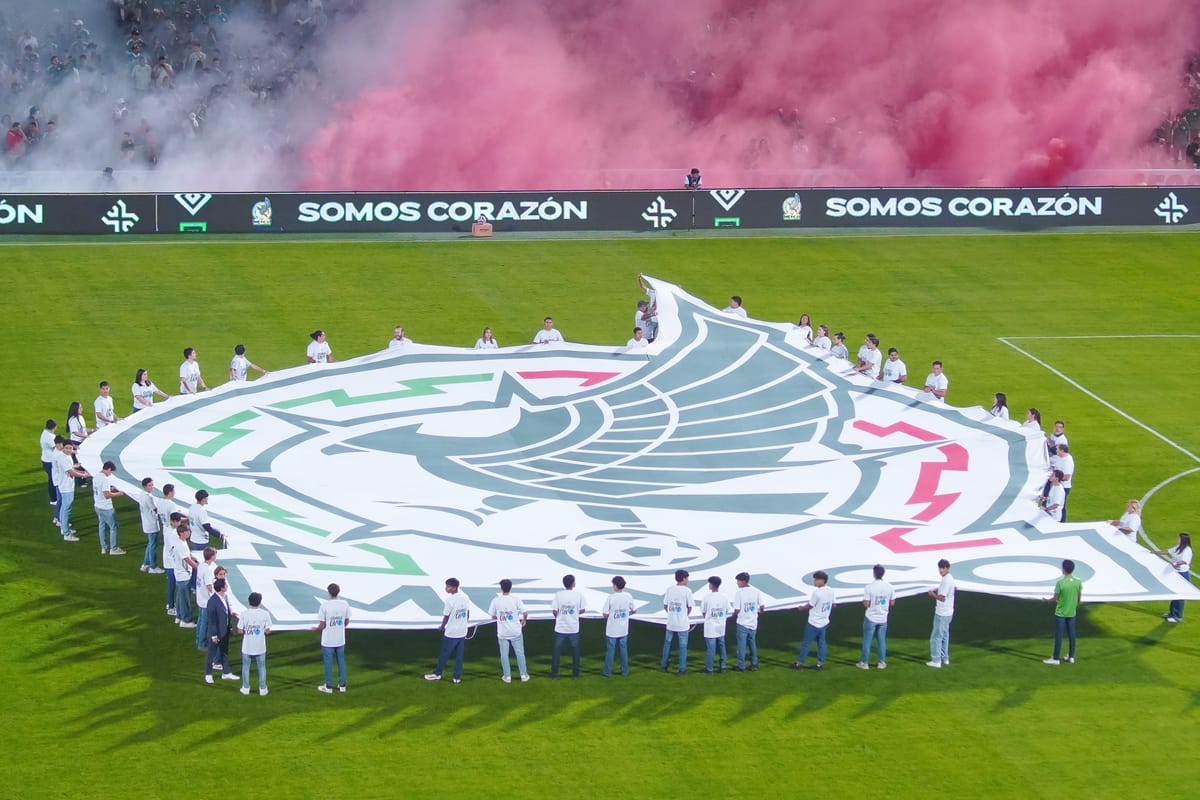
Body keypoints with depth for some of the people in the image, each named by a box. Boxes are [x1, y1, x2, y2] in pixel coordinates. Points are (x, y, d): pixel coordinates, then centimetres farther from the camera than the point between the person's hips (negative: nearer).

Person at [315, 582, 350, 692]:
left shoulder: (324, 605, -17)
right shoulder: (345, 604, -5)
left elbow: (322, 625, -15)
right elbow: (347, 622, 5)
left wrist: (316, 629, 7)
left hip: (328, 641, -3)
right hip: (340, 640, 3)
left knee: (328, 663, 8)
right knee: (341, 661, 15)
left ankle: (328, 687, 16)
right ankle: (342, 685, 22)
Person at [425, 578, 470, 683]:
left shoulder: (450, 599, -21)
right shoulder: (465, 597, -1)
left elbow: (446, 616, -13)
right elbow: (468, 613, 9)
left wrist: (442, 627, 4)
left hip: (451, 633, -6)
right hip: (462, 632, 6)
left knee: (444, 654, 10)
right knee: (459, 655, 10)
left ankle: (437, 674, 22)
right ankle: (457, 677, 12)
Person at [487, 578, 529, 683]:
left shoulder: (496, 600, -8)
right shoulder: (516, 599, -10)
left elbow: (492, 616, 0)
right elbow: (525, 613, -12)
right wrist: (524, 620, 9)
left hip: (502, 633, 0)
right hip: (516, 631, 0)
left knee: (504, 654, 10)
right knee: (520, 653, 12)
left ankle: (507, 676, 12)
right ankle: (523, 674, 16)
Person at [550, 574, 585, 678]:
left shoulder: (558, 595, -9)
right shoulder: (578, 595, -7)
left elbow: (554, 611, -9)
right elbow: (582, 610, 0)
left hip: (560, 628, -1)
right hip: (574, 628, 1)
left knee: (556, 651, 9)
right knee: (575, 651, 12)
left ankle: (554, 673, 11)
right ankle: (575, 673, 15)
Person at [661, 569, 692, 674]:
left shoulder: (669, 590, 0)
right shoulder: (686, 591, -11)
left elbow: (665, 606, 4)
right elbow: (689, 607, -5)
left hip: (670, 622, 4)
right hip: (682, 624, -4)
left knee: (667, 643, 17)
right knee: (683, 646, 4)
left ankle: (664, 666, 24)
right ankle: (682, 669, 6)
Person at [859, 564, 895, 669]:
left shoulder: (869, 587, -17)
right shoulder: (889, 587, -6)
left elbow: (866, 604, -16)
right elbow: (892, 603, 2)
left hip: (871, 618, -3)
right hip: (883, 618, 3)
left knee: (867, 641, 7)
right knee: (882, 641, 14)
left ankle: (864, 663, 12)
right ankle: (882, 662, 18)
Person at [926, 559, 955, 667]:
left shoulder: (946, 581, -21)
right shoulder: (949, 579, 10)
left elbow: (942, 598, -24)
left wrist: (932, 594, -9)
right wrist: (937, 591, 11)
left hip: (942, 614, -10)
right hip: (947, 613, 10)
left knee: (936, 637, -4)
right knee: (944, 636, 19)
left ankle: (936, 661, -1)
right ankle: (944, 659, 26)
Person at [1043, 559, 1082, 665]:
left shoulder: (1060, 583, -19)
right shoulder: (1078, 582, -6)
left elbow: (1055, 599, -11)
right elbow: (1079, 597, 5)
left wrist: (1047, 600, 10)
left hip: (1060, 613, -4)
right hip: (1072, 613, 4)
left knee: (1058, 636, 1)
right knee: (1071, 635, 14)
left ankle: (1056, 659, 5)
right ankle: (1071, 657, 22)